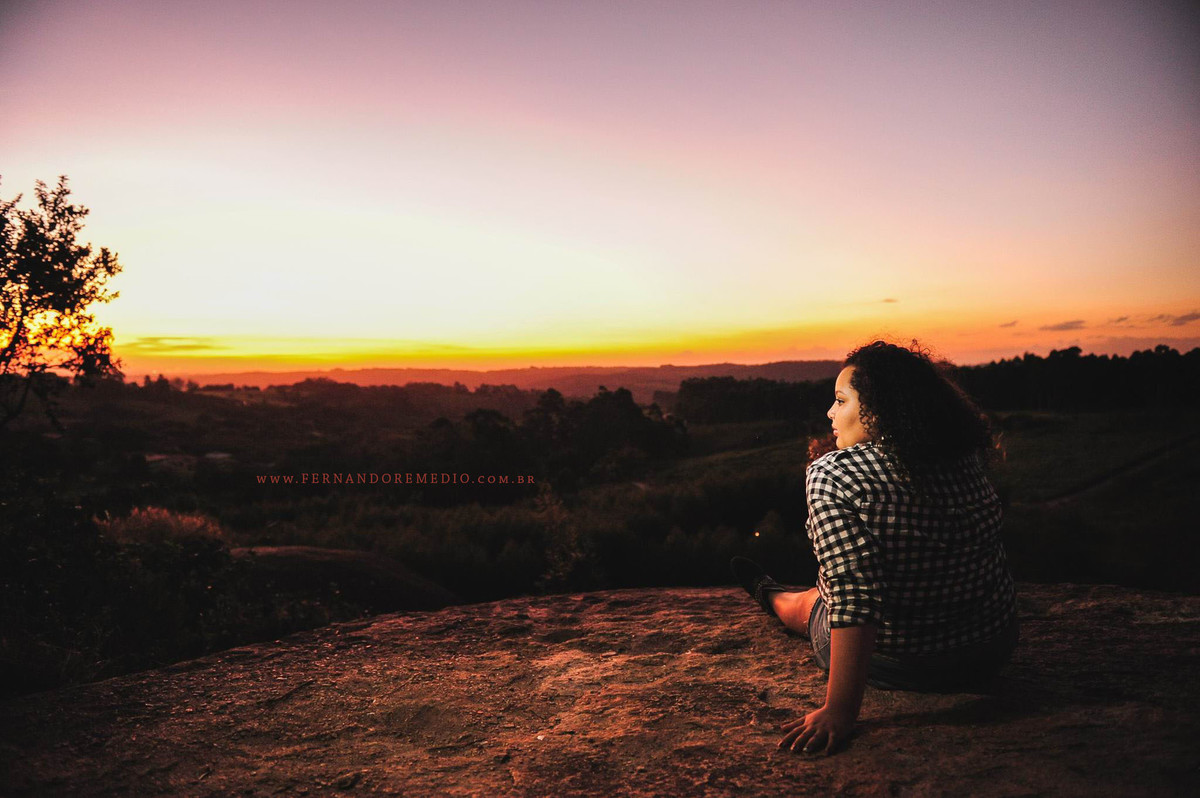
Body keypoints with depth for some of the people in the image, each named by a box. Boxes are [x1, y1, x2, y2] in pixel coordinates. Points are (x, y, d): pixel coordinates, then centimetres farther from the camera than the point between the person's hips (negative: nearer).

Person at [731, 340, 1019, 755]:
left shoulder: (831, 475, -24)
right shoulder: (966, 458, -7)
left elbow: (855, 598, -31)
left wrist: (838, 711, -30)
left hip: (898, 665, -5)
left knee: (812, 601, 27)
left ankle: (771, 597, 60)